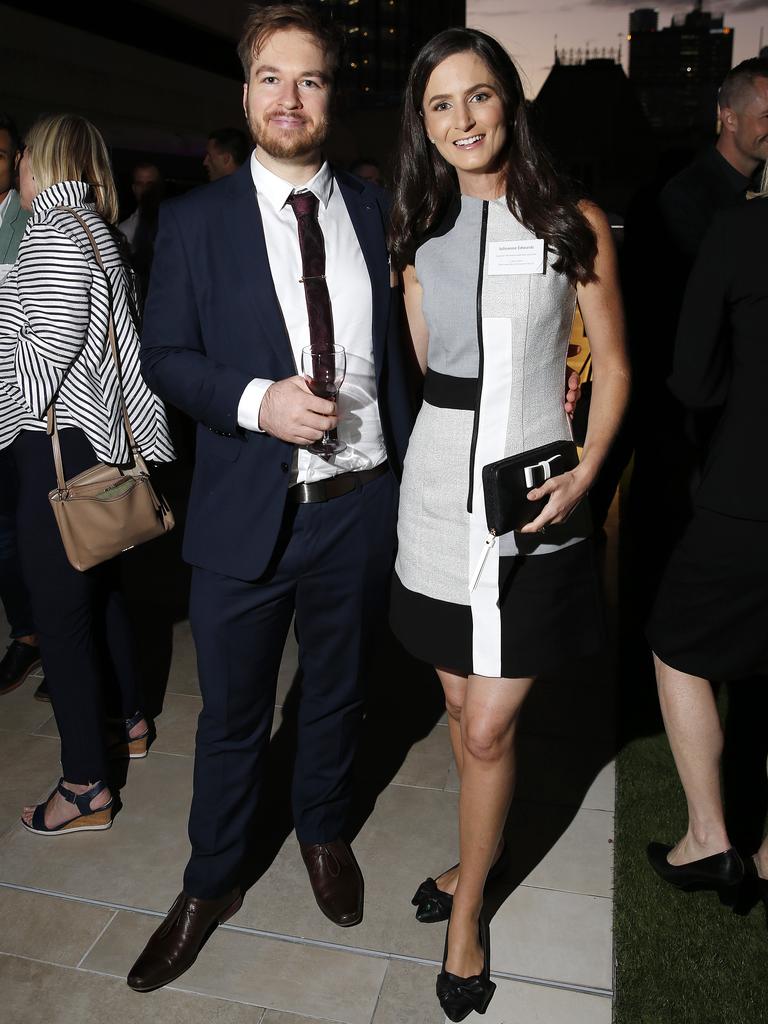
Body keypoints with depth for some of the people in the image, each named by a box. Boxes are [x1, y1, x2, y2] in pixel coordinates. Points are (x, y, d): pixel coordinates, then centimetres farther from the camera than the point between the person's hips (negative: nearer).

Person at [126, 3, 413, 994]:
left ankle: (323, 831, 49)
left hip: (361, 504, 2)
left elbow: (399, 342, 7)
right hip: (246, 512, -1)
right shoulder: (193, 221, -2)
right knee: (231, 715, 13)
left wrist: (411, 470, -1)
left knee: (337, 692, 21)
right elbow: (164, 356, -2)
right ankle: (210, 883, 38)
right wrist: (257, 401, -20)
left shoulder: (376, 209, 4)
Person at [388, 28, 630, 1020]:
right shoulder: (419, 232, 8)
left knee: (487, 727, 0)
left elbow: (613, 366, 2)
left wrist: (585, 472, -10)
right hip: (437, 489, 4)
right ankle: (478, 857, 41)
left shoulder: (574, 225, -2)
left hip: (532, 500, -3)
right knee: (461, 707, 15)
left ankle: (467, 906, 25)